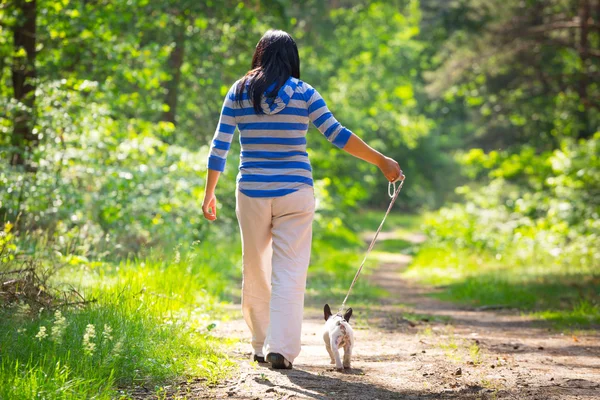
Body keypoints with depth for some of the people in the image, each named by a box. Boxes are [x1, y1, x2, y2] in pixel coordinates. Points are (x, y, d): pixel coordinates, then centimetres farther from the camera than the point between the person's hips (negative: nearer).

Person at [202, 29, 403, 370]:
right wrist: (382, 162, 2)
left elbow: (219, 146, 2)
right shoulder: (303, 93, -3)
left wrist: (210, 193, 10)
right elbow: (338, 135, -5)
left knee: (255, 270, 14)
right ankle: (281, 349, -7)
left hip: (252, 192, 2)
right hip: (294, 194, -2)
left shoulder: (239, 93, 2)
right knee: (289, 273, 0)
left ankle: (261, 346, 22)